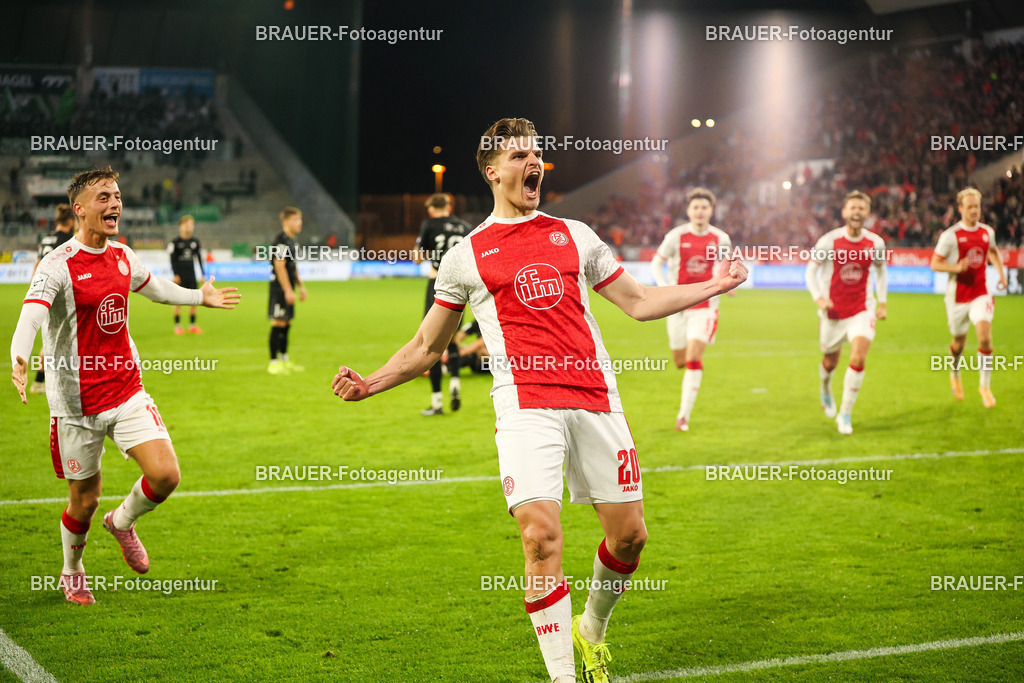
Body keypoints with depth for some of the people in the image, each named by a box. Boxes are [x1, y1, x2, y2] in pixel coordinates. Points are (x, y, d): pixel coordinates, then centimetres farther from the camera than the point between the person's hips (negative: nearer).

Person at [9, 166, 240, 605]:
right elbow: (30, 317, -31)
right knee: (85, 500, 6)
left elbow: (153, 287, 28)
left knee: (165, 475, -10)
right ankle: (72, 573, 35)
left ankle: (122, 522, 22)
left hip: (126, 392, 5)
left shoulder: (122, 256, 5)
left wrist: (201, 297, 39)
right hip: (77, 405, -5)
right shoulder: (58, 265, -16)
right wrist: (18, 361, -51)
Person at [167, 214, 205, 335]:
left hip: (191, 275, 4)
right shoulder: (175, 242, -2)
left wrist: (202, 275, 10)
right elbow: (172, 260, -4)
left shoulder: (195, 242, 10)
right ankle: (177, 326, 5)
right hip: (180, 276, -4)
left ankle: (192, 325, 10)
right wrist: (175, 275, -11)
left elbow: (199, 259, 14)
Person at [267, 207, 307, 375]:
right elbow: (279, 266, -20)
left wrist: (300, 286, 22)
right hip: (280, 289, -10)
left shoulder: (292, 241, 15)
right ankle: (274, 362, -3)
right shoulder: (281, 241, -15)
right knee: (278, 324, -7)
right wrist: (288, 290, -22)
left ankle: (284, 360, 21)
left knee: (286, 324, 13)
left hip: (288, 290, 10)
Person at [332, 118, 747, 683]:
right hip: (526, 406, -3)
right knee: (541, 537, -17)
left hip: (595, 401, 3)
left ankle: (591, 629, 32)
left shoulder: (573, 235, 17)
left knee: (629, 534, 4)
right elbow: (427, 348, 15)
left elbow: (639, 302, 22)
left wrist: (713, 286, 19)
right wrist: (369, 384, 1)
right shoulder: (466, 255, 10)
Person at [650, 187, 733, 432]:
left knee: (694, 358, -16)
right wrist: (663, 287, -14)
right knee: (680, 361, 8)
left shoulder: (720, 239, -3)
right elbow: (656, 263, 2)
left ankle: (684, 415, -11)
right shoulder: (677, 236, -6)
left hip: (705, 305, -1)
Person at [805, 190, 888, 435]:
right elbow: (810, 271, -3)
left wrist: (882, 302, 8)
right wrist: (818, 298, -18)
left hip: (862, 310, 0)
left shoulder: (875, 243, -6)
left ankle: (845, 414, -5)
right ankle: (825, 391, 51)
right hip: (833, 312, 0)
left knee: (858, 359, -18)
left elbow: (880, 270, 14)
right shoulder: (829, 241, -12)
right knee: (830, 362, 14)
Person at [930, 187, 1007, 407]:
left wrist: (1001, 272, 12)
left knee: (985, 336, -16)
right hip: (957, 296, -2)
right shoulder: (950, 235, -11)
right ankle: (955, 374, 43)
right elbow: (934, 264, -8)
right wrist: (956, 267, -25)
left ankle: (985, 385, -3)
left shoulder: (987, 232, 3)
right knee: (959, 342, 10)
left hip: (980, 294, 2)